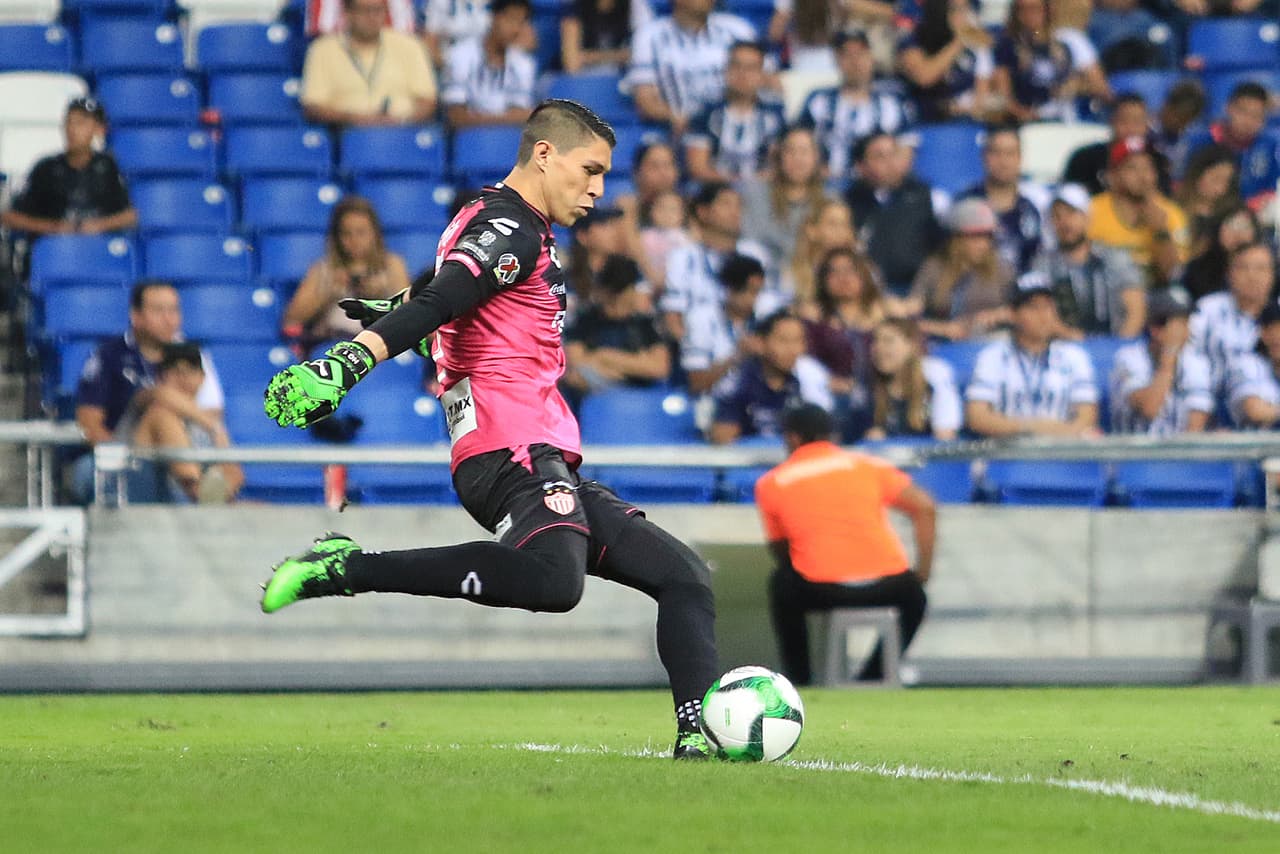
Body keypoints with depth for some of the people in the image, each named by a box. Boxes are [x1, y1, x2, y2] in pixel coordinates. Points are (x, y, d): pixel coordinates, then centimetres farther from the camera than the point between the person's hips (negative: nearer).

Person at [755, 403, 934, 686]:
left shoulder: (770, 484, 11)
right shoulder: (867, 464, 13)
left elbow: (780, 551, 20)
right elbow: (925, 508, 3)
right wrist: (923, 573, 10)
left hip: (822, 591, -1)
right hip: (887, 587, 1)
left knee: (782, 585, 32)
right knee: (913, 594, 34)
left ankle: (799, 681, 27)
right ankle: (874, 677, 27)